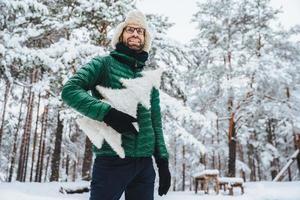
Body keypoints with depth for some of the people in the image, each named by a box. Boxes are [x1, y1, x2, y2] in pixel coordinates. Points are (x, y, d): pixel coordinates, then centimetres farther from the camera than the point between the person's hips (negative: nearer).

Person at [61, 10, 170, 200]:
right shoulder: (104, 63, 2)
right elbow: (69, 90, -10)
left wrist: (162, 160, 10)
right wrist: (107, 112, -21)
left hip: (145, 163, 5)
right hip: (112, 159, -5)